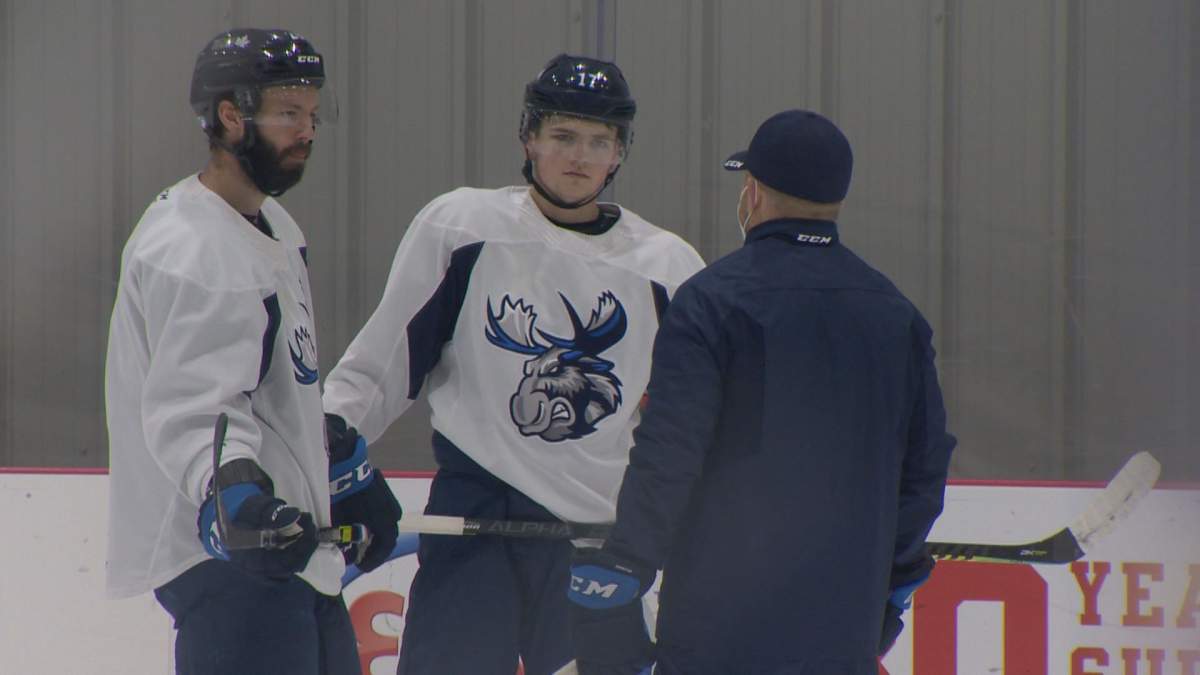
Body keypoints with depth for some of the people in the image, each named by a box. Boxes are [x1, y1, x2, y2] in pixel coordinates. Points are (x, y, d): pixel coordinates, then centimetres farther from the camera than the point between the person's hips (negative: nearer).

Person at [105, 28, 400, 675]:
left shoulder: (272, 227, 14)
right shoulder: (194, 252, -20)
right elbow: (190, 409, -31)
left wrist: (349, 478, 30)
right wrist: (230, 487, -48)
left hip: (287, 548, 11)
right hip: (231, 561, -11)